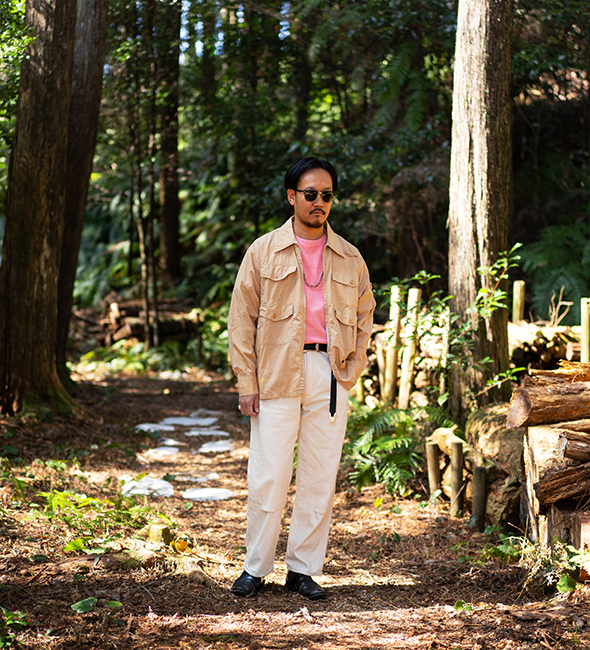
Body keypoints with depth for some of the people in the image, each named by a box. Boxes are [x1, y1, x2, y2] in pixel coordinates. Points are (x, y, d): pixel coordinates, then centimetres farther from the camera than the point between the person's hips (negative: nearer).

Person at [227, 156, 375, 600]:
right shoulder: (263, 251, 3)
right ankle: (256, 568, 12)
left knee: (321, 478, 5)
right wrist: (248, 383, -3)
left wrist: (350, 370, 7)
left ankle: (304, 570, 16)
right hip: (277, 376, -2)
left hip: (330, 376, 2)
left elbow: (364, 316, 19)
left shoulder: (349, 258, 9)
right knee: (268, 477, -3)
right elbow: (242, 319, 3)